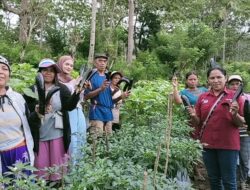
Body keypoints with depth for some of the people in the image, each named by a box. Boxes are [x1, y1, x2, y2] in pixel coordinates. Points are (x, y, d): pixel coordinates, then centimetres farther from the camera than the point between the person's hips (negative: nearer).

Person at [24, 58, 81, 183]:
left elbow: (70, 106, -11)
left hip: (57, 133, 0)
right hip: (39, 134, 0)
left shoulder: (62, 89, 2)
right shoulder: (32, 90, 1)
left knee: (57, 165, 12)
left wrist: (77, 92, -27)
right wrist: (36, 111, -22)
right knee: (41, 165, 11)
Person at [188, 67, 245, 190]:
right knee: (213, 179, 15)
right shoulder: (203, 97, 6)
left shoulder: (234, 96, -2)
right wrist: (193, 116, -12)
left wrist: (235, 114, -23)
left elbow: (241, 123, -2)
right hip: (207, 144, 3)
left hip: (228, 144, -3)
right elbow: (198, 122, 9)